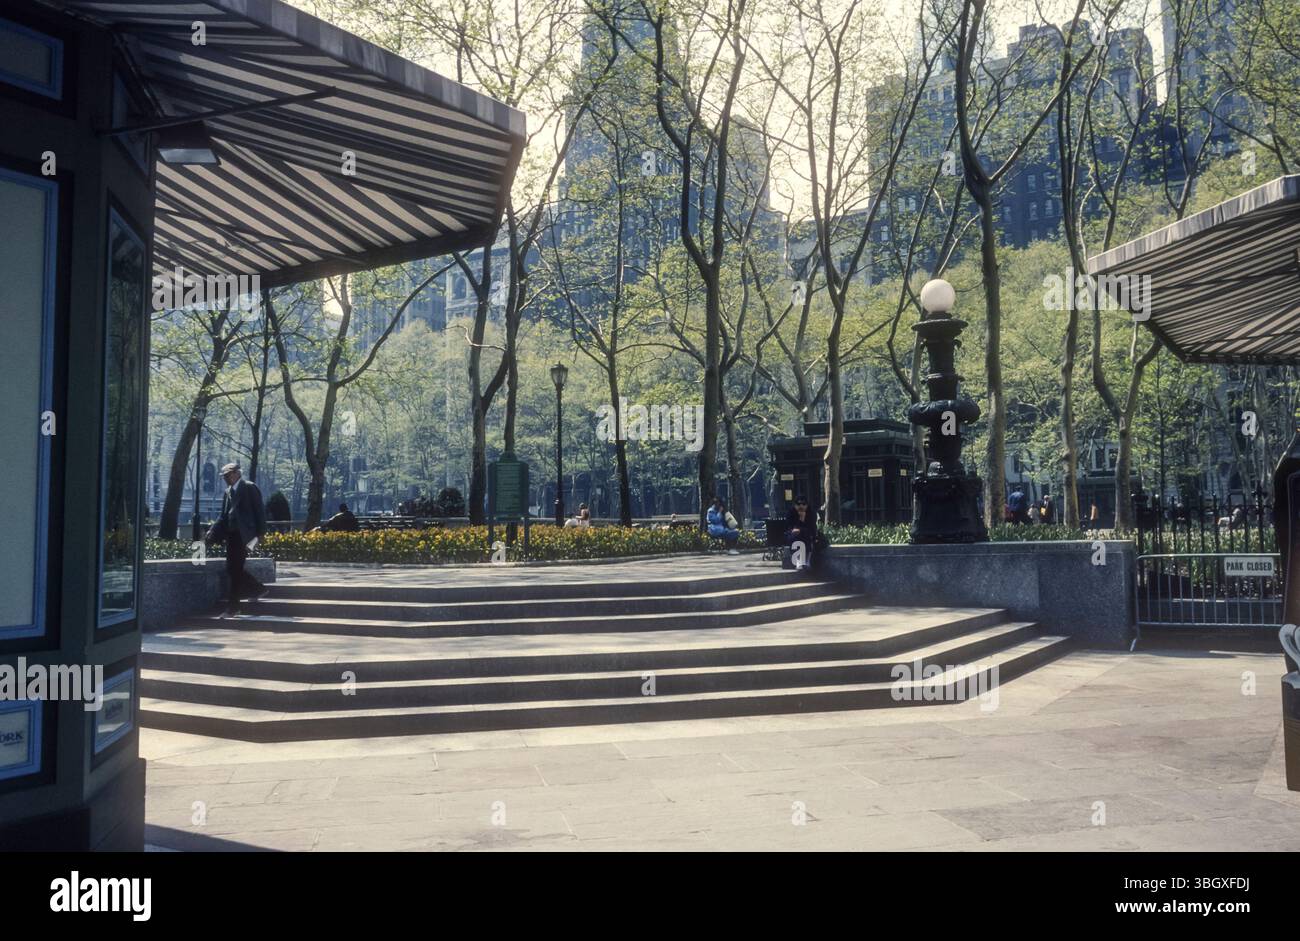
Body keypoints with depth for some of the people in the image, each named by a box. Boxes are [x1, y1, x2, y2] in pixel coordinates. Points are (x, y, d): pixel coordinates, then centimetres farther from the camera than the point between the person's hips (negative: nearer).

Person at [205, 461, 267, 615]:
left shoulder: (249, 487, -4)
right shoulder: (228, 492, 16)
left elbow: (259, 511, -8)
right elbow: (223, 516, 17)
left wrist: (260, 533, -13)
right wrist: (212, 533, 4)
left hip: (243, 535, -8)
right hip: (231, 535, 8)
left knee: (235, 570, -8)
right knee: (232, 570, 7)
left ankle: (233, 605, -1)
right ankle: (258, 588, 23)